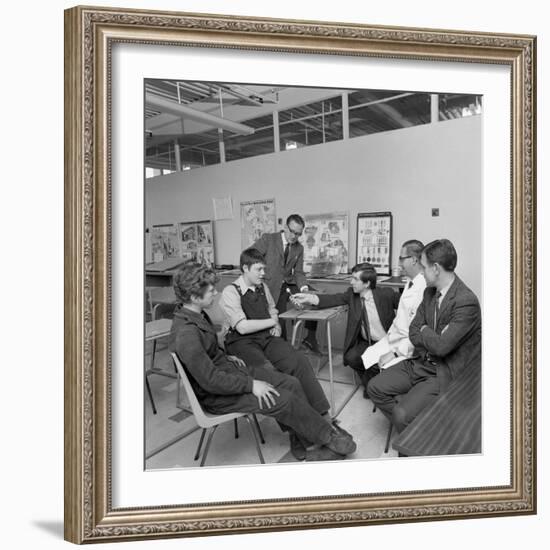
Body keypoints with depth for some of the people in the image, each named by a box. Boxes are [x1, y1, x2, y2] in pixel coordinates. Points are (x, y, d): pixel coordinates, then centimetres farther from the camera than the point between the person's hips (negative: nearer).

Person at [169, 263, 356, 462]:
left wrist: (226, 357, 8)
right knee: (284, 400, -15)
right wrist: (251, 385, -22)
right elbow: (210, 380, -28)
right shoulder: (186, 334, -29)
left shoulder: (197, 313, 2)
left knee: (291, 383, -1)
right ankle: (331, 439, 6)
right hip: (216, 395, -9)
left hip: (228, 368, 10)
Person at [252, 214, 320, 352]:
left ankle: (310, 338, 3)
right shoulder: (268, 239, -6)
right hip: (273, 286, -5)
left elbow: (298, 272, 8)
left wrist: (304, 288, -12)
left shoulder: (299, 248, 10)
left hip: (289, 284, 5)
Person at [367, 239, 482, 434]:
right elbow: (413, 332, 6)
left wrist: (424, 330, -7)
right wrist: (432, 339, -13)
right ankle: (408, 428, 14)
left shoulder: (467, 301, -23)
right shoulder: (430, 292, 4)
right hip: (421, 363, 8)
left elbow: (441, 345, -27)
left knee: (403, 415, -22)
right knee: (376, 388, -1)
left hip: (445, 374, -8)